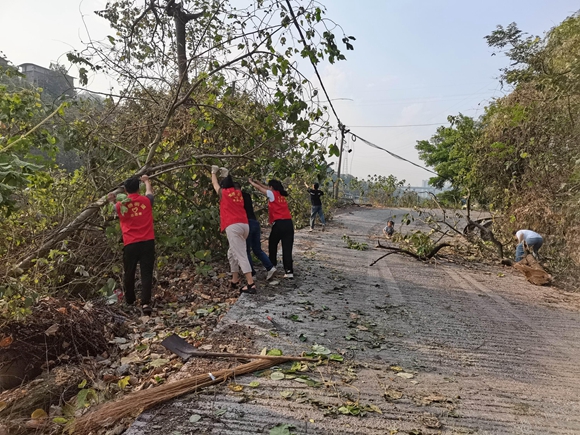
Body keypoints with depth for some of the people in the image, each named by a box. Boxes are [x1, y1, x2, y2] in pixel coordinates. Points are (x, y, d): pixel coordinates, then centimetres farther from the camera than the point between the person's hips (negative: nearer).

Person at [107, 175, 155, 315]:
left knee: (129, 273, 16)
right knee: (146, 272, -3)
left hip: (130, 244, 1)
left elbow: (116, 208, 26)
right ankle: (145, 302, -15)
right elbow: (150, 192, 25)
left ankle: (130, 301, 32)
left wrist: (113, 201, 38)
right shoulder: (146, 201, 1)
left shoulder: (120, 205, 0)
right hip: (147, 242, -1)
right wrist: (146, 181, 41)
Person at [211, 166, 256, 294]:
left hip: (233, 226, -7)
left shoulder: (224, 193, 7)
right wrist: (226, 174, 54)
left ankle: (251, 284, -18)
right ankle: (235, 281, 24)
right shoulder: (238, 192, 19)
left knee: (241, 255, -11)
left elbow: (215, 184, 29)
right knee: (232, 253, 21)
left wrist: (214, 172, 44)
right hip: (245, 225, 7)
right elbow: (229, 183, 43)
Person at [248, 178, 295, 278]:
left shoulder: (272, 194, 1)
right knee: (287, 247, 1)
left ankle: (272, 266, 26)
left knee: (272, 244, 16)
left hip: (279, 223, -5)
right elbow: (266, 188, 34)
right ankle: (289, 271, -5)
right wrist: (259, 182, 39)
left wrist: (251, 182, 29)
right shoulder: (282, 195, 19)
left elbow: (260, 188, 14)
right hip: (289, 223, 5)